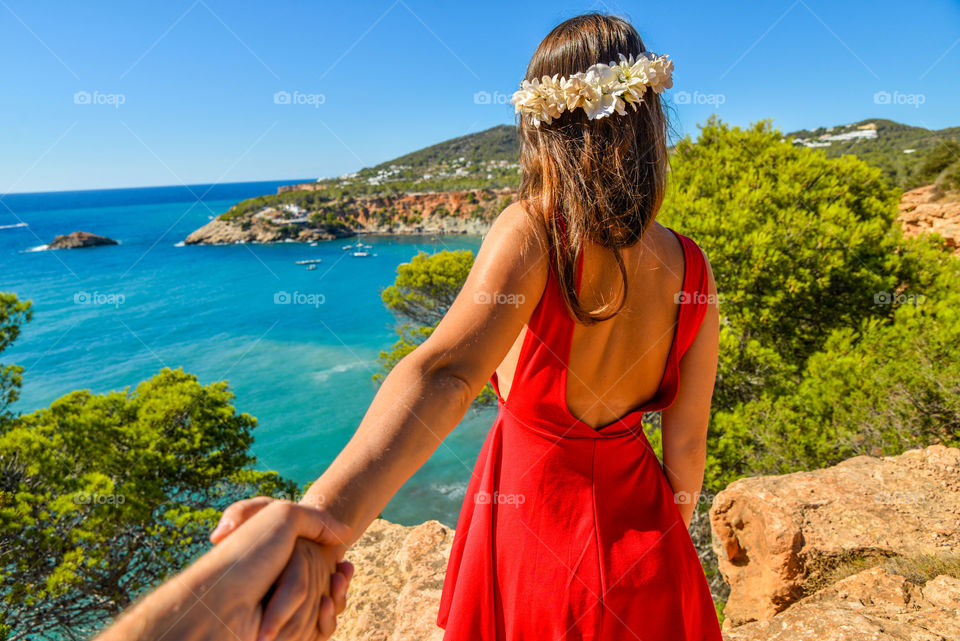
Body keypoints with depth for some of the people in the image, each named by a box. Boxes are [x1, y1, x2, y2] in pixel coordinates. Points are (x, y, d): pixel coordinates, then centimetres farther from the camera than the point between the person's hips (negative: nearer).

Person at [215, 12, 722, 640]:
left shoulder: (532, 232, -26)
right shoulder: (693, 270, -14)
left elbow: (446, 373, -44)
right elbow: (687, 447, -7)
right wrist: (669, 538, 11)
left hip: (533, 522, -2)